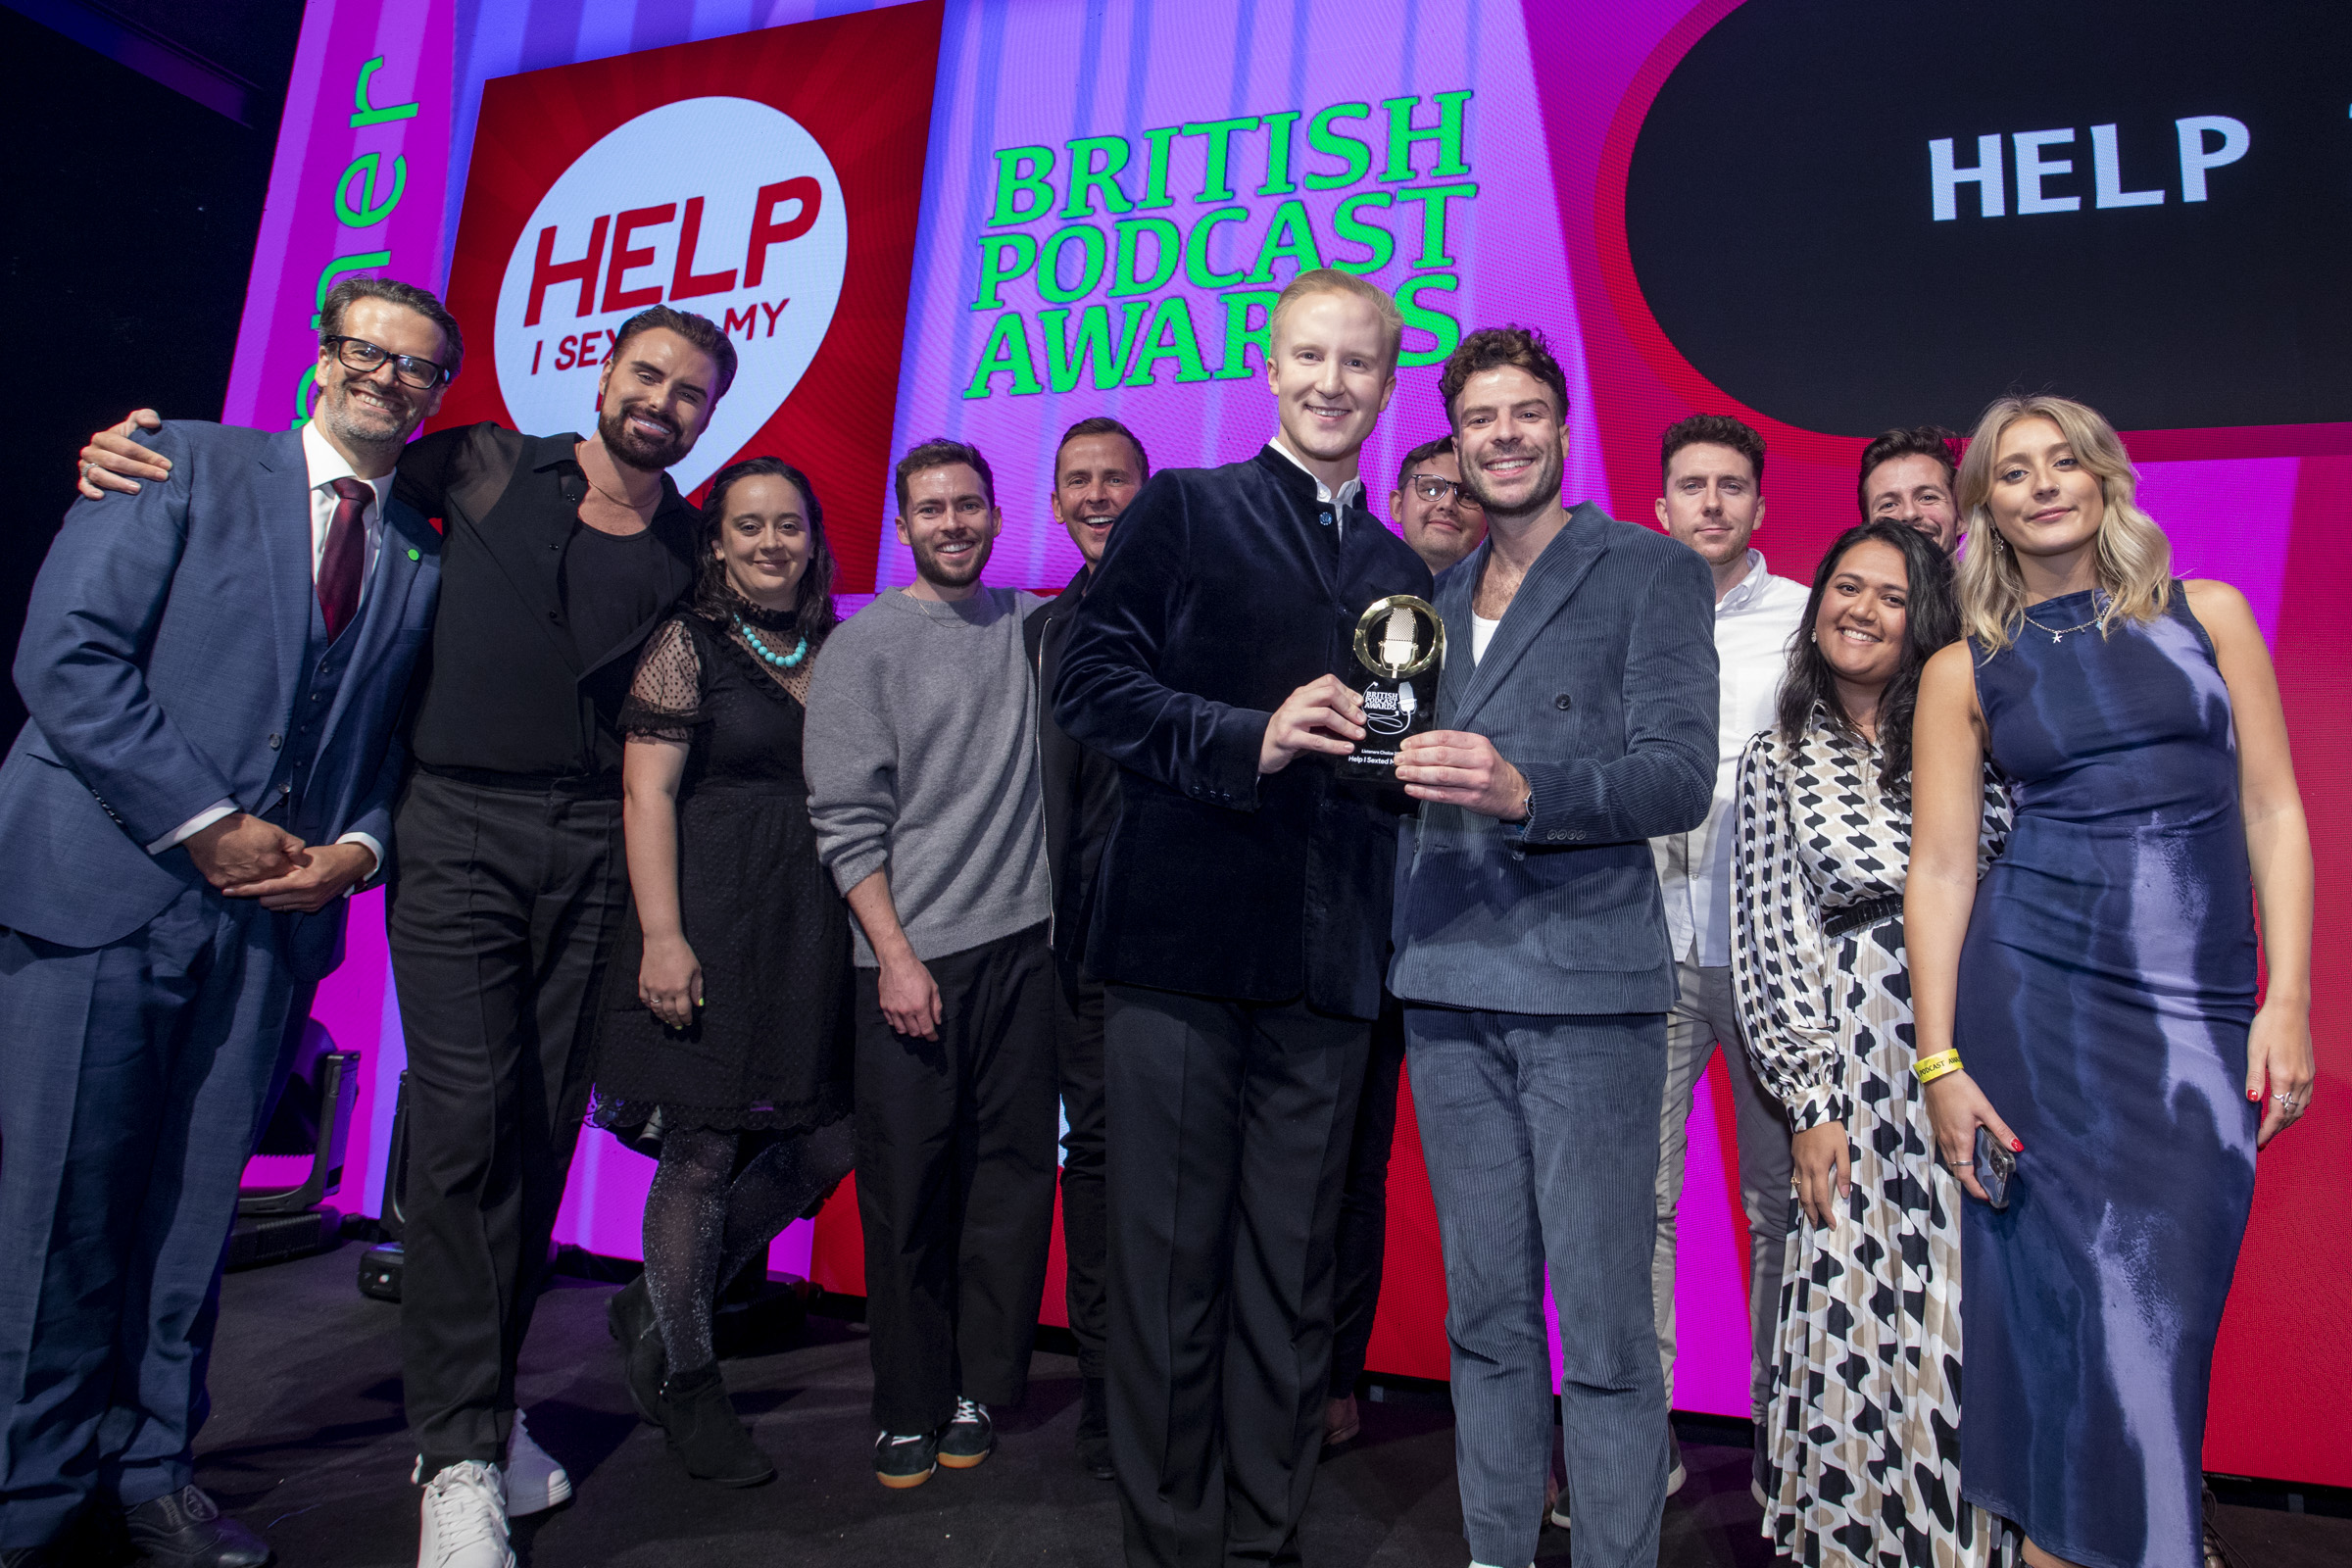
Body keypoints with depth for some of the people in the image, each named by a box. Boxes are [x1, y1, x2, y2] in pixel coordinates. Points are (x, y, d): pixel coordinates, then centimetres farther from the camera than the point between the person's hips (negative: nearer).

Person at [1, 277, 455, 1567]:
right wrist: (200, 823, -12)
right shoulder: (190, 466, 2)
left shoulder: (423, 560, 13)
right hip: (104, 882, -3)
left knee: (195, 1208, 10)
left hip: (273, 911, 3)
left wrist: (357, 847, -5)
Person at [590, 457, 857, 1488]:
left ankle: (660, 1309, 29)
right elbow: (648, 792, -7)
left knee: (825, 1142, 6)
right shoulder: (688, 644, -1)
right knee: (703, 1153, 1)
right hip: (713, 926, -5)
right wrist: (662, 936, -16)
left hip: (814, 930, 6)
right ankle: (685, 1382, 22)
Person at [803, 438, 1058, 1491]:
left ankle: (982, 1391, 21)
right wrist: (896, 956, -9)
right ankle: (910, 1410, 19)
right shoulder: (864, 647, 2)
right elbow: (847, 822, -3)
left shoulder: (1035, 626, 12)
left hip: (1026, 941, 3)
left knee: (1013, 1173, 6)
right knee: (909, 1187, 3)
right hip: (913, 955, -3)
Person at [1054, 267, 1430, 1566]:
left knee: (1289, 1277, 11)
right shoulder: (1179, 510, 7)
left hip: (1326, 969, 4)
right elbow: (1091, 683, -3)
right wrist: (1248, 739, -14)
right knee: (1168, 1264, 3)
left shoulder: (1401, 572, 19)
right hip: (1184, 937, -3)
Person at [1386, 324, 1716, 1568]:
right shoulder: (1437, 597, 18)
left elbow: (1680, 776, -9)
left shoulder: (1650, 572, 1)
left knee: (1602, 1321, -1)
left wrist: (1524, 790, -23)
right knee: (1485, 1310, 12)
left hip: (1586, 985, -5)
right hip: (1450, 992, 5)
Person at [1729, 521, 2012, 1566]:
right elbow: (1769, 939, 3)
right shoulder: (1778, 760, 8)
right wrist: (1810, 1101, -3)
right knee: (1856, 1316, 1)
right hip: (1858, 1068, 0)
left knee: (1972, 1318, 3)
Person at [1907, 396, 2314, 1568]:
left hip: (2205, 1008, 1)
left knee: (2166, 1306, 3)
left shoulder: (2206, 613, 10)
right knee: (2074, 1297, 3)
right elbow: (1940, 867, 1)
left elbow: (2272, 811, 7)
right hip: (2035, 990, -1)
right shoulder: (1964, 669, 5)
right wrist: (1940, 1062, -5)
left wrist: (2289, 999, -2)